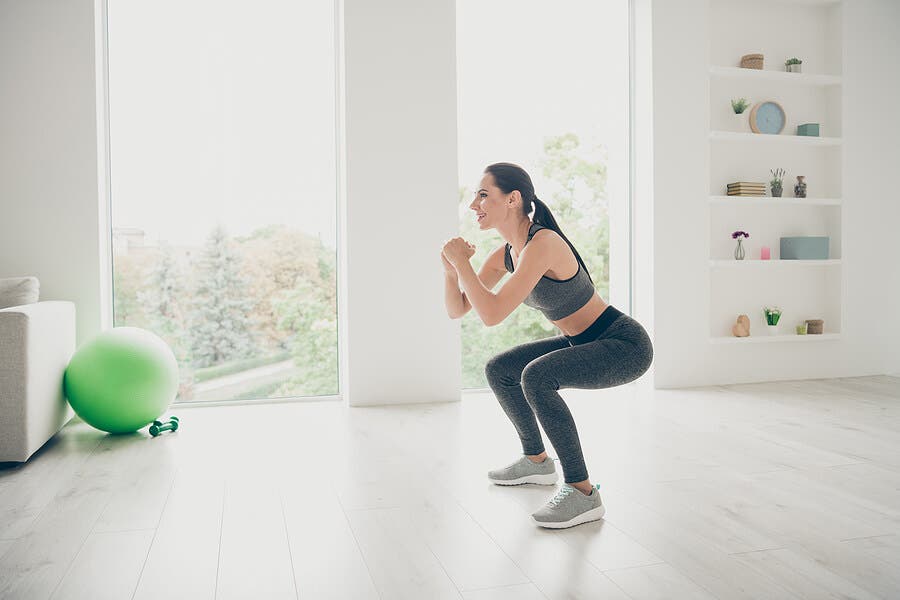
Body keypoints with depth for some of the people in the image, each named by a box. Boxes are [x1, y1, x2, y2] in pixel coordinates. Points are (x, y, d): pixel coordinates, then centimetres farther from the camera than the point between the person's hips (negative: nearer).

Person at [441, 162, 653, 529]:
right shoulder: (506, 253, 1)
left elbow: (492, 315, -33)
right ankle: (537, 461, 30)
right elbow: (457, 310, 5)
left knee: (536, 376, -32)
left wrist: (462, 261, -22)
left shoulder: (542, 243, -26)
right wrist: (452, 268, -13)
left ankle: (582, 492, -18)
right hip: (585, 344, 9)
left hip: (625, 345, -9)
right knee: (498, 371, 13)